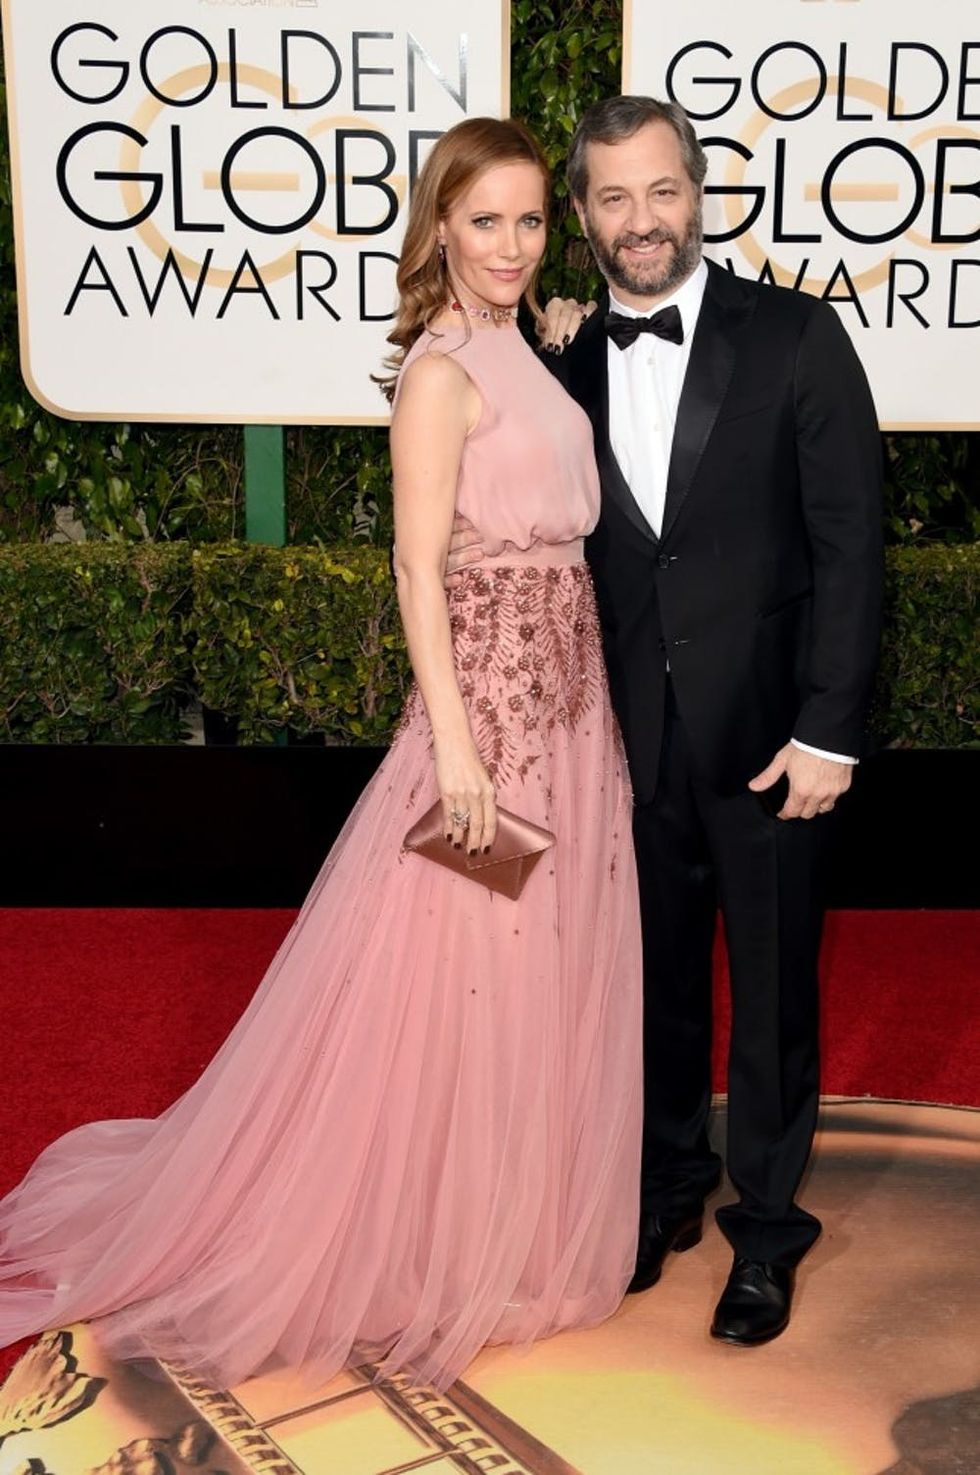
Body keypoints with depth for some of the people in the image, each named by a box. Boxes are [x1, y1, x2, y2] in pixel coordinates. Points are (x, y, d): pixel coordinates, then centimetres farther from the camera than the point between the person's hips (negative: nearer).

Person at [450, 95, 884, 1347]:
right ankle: (669, 1187, 40)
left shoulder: (794, 337, -8)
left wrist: (829, 730, -13)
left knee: (771, 995, 11)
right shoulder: (565, 363, 3)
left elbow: (849, 541, -9)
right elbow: (573, 539, 10)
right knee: (658, 982, 18)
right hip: (635, 741, 3)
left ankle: (765, 1225, 32)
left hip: (767, 737, -3)